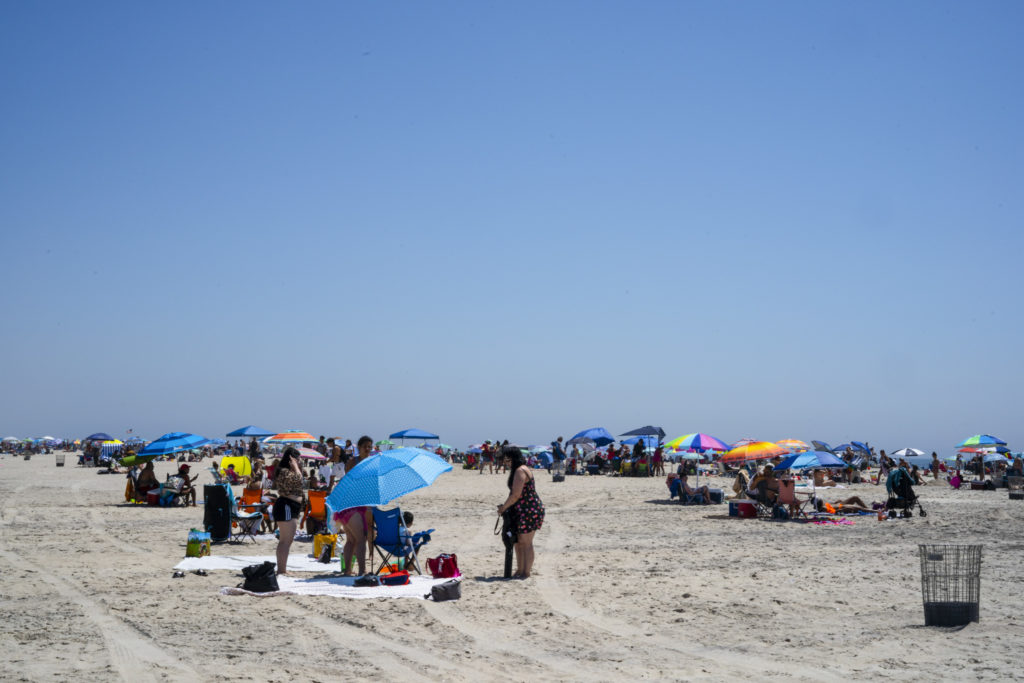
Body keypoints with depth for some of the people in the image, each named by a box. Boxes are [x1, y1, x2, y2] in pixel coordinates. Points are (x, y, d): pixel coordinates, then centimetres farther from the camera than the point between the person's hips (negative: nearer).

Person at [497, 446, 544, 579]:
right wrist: (506, 506, 10)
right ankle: (520, 570, 24)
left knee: (526, 543, -2)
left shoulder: (520, 471, -18)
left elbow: (516, 495, -22)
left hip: (529, 510, -11)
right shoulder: (521, 470, 15)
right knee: (518, 542, 15)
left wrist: (503, 507, -11)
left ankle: (526, 573, 6)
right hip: (522, 511, 11)